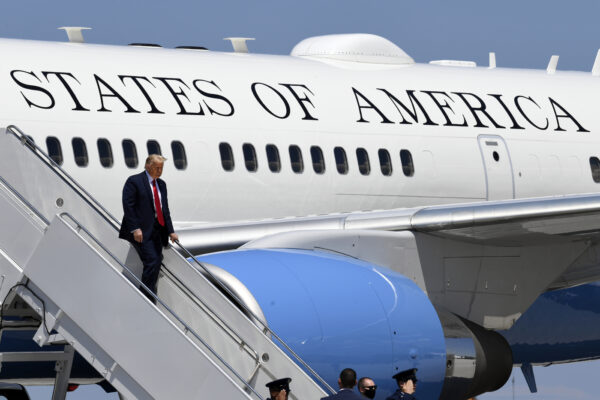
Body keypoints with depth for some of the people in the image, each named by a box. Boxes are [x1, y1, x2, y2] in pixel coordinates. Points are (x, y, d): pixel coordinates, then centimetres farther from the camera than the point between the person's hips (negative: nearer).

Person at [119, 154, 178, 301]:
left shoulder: (161, 184, 17)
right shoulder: (134, 181, -5)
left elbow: (165, 209, 20)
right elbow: (128, 206, -11)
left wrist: (170, 231, 13)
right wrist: (135, 228, -18)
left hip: (157, 231, 8)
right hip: (141, 231, -8)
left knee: (156, 263, 4)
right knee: (151, 261, -17)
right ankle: (147, 299, -15)